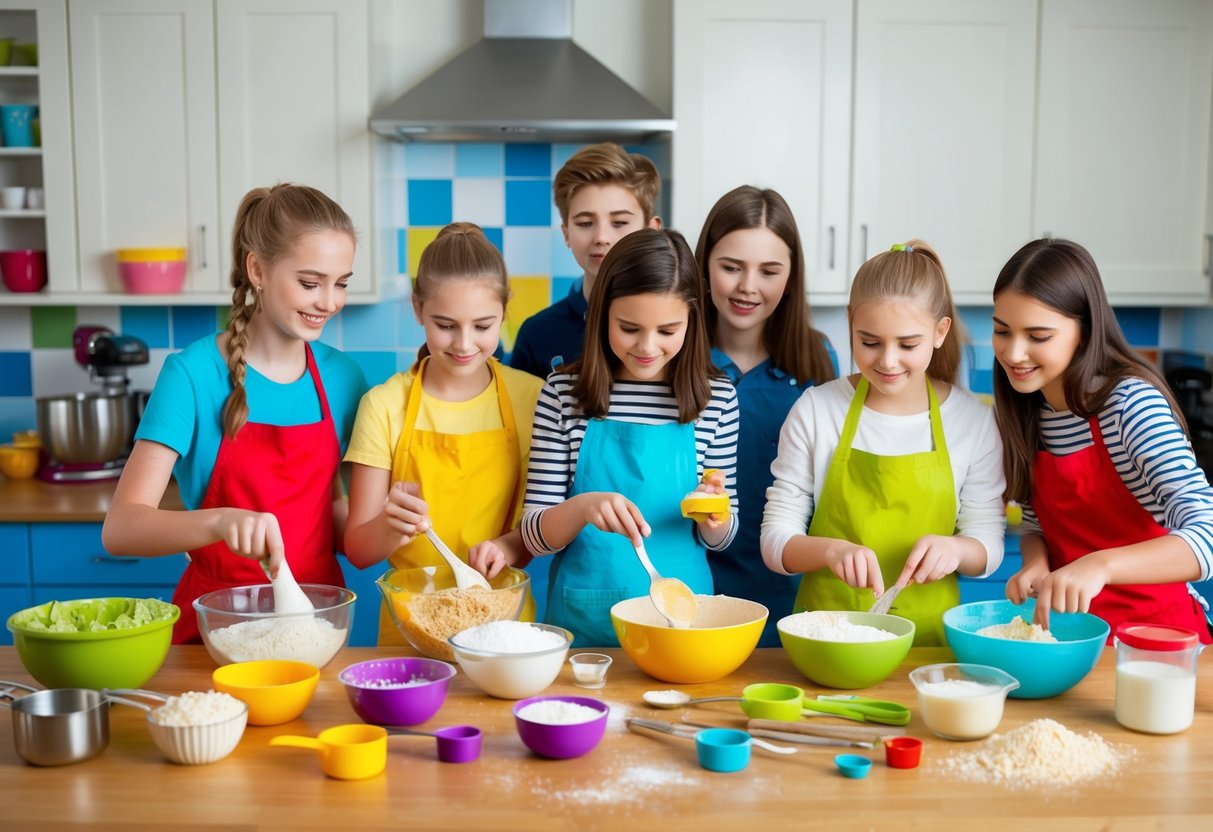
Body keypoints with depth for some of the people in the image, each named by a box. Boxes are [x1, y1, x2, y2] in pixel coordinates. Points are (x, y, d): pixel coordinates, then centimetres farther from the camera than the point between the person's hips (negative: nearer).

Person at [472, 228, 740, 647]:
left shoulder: (717, 399, -3)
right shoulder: (562, 394, -5)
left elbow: (718, 539, 6)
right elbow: (534, 535, -5)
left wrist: (714, 520, -16)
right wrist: (582, 507, -25)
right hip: (582, 618, 0)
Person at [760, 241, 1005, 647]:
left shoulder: (974, 421, 2)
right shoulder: (815, 411, -1)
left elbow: (988, 546, 8)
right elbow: (775, 540, 0)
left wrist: (954, 549, -14)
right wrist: (831, 550, -19)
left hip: (928, 638, 1)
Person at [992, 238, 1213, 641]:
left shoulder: (1131, 403, -16)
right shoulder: (1027, 411, 3)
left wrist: (1100, 566, -39)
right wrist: (1036, 563, -6)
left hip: (1156, 628, -5)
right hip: (1071, 626, 5)